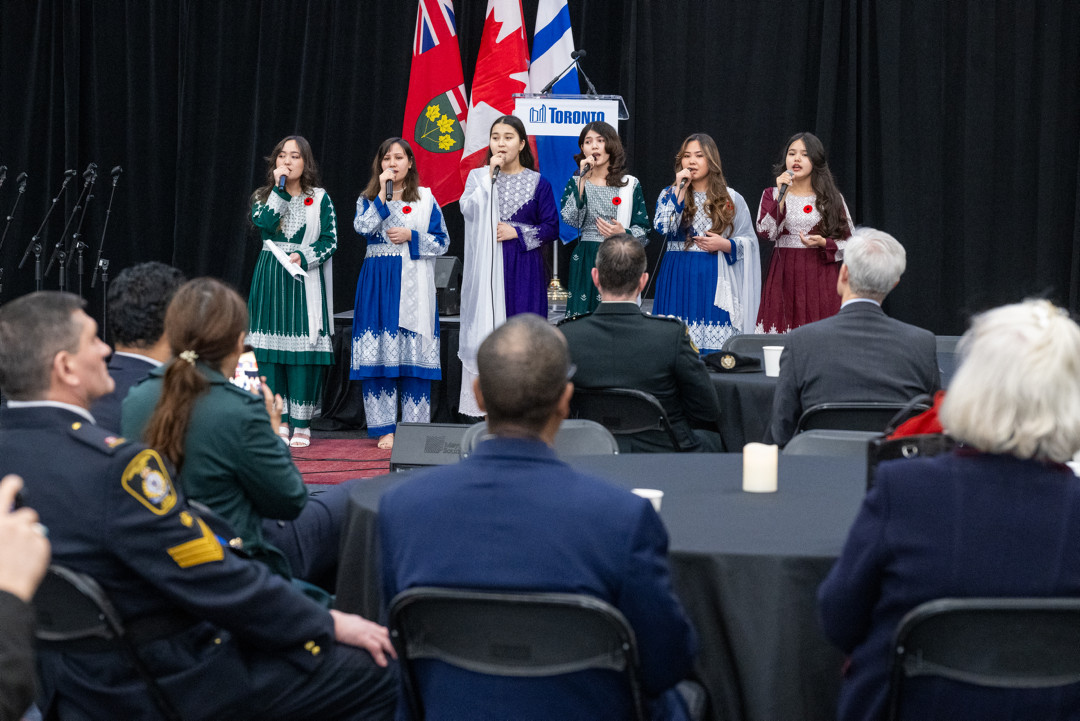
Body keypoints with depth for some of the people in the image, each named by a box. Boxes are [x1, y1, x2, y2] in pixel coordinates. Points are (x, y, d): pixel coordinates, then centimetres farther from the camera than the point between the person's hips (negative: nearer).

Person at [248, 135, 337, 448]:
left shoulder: (320, 199, 6)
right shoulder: (264, 197, 10)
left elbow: (330, 240, 0)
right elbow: (263, 224, -10)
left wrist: (303, 257, -15)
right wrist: (279, 188, -9)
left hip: (305, 279, -2)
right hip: (270, 278, 2)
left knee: (304, 348, -6)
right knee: (271, 346, -1)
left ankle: (301, 423, 0)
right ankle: (279, 419, 7)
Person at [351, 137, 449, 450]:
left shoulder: (425, 198, 8)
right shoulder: (368, 198, 10)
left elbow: (442, 241, 4)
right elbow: (363, 227, -11)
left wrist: (410, 236, -9)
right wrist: (382, 192, -12)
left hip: (413, 285, -1)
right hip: (378, 283, 1)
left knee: (413, 354, -3)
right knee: (379, 353, -3)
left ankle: (414, 428, 3)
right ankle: (384, 428, 4)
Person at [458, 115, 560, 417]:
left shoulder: (537, 183, 5)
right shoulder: (478, 177, 8)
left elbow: (551, 228, 3)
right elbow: (468, 210, -11)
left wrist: (517, 232, -9)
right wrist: (491, 175, -12)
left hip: (522, 270, -1)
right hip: (487, 268, 1)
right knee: (486, 327, -3)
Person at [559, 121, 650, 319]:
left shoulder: (630, 185, 7)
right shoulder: (576, 183, 10)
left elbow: (644, 231, 7)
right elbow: (569, 220, -8)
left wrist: (624, 233, -13)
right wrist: (582, 180, -9)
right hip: (585, 263, 1)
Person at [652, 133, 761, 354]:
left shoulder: (731, 199, 8)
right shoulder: (669, 194, 10)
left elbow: (749, 241, 8)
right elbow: (663, 228, -9)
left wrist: (724, 244, -11)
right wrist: (680, 190, -9)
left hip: (714, 279, -1)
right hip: (678, 279, 1)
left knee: (713, 348, -7)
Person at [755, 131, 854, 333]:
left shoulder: (832, 199, 8)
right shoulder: (771, 195, 10)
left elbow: (850, 243, 7)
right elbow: (766, 233, -7)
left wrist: (823, 243, -11)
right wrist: (781, 196, -12)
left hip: (821, 278, 0)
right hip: (784, 277, 0)